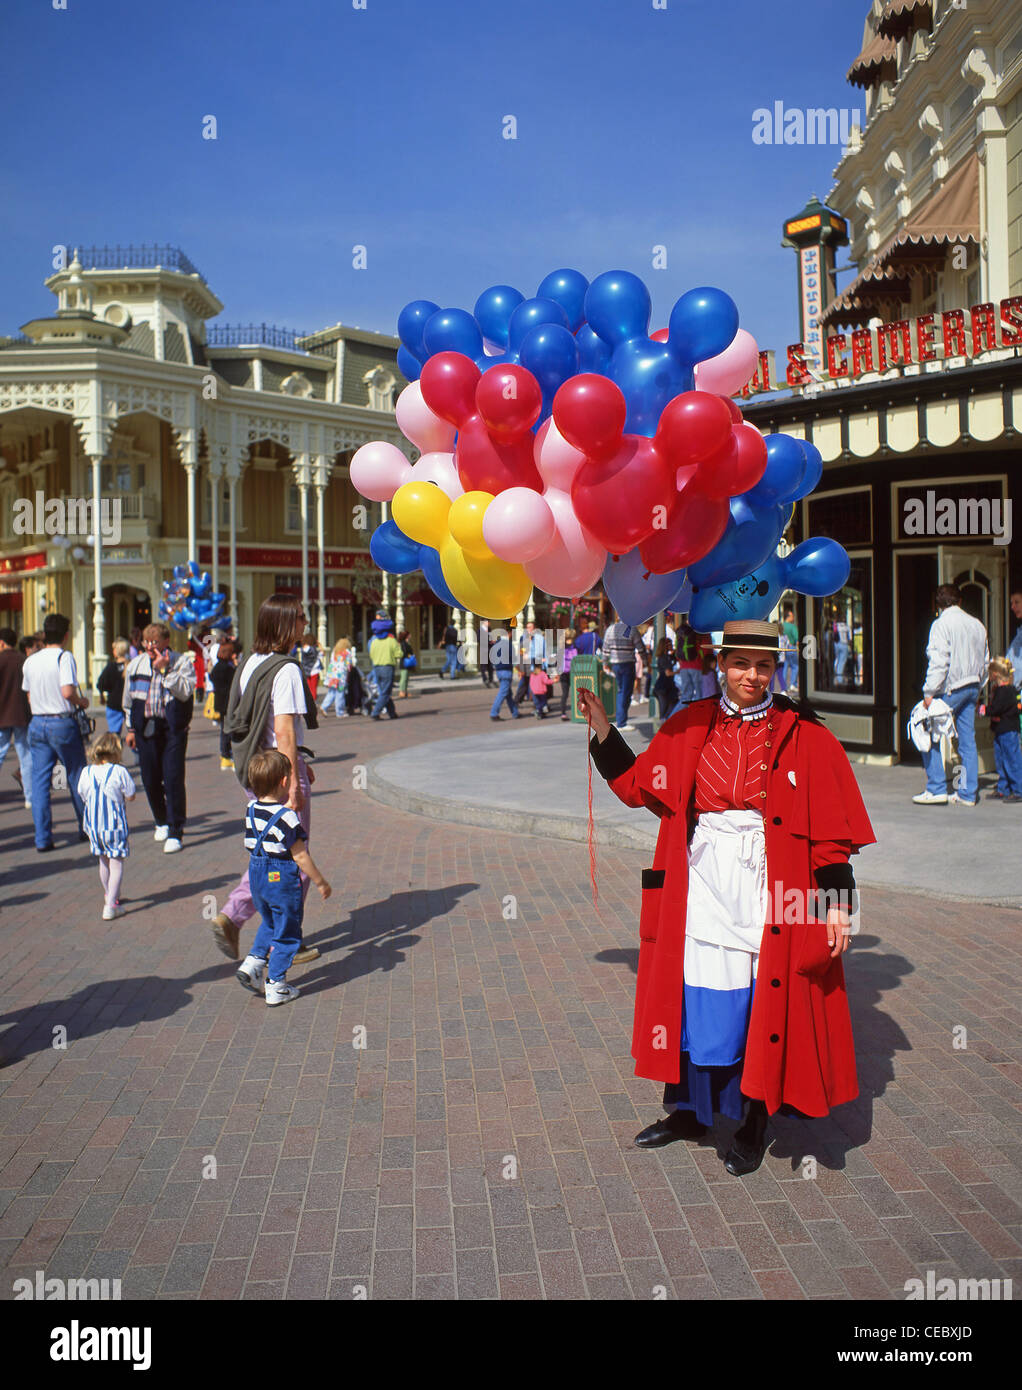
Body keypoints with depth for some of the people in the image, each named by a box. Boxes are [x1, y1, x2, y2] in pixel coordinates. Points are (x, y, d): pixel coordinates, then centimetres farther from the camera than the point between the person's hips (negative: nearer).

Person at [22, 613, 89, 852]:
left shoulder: (30, 661, 7)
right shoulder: (64, 657, -11)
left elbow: (30, 696, 12)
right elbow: (68, 691, -22)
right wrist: (82, 702, -3)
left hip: (37, 724, 5)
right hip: (62, 724, -5)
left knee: (39, 781, 5)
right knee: (77, 778, 11)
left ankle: (42, 839, 2)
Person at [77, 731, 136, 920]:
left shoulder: (86, 773, -2)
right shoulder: (119, 772, -15)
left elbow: (84, 796, 9)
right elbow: (130, 797, -8)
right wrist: (130, 782, 8)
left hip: (94, 825, 5)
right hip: (115, 825, -5)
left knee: (104, 861, 22)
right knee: (116, 863, 2)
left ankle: (109, 895, 41)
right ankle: (110, 906, -3)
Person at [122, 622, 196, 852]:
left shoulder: (181, 662, -3)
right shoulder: (135, 665, 10)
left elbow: (185, 692, -18)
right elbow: (129, 700, 20)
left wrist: (165, 669, -21)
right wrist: (131, 728, 19)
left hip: (173, 729, -4)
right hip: (145, 727, 4)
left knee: (173, 779, -9)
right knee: (150, 779, 8)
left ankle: (175, 833, -2)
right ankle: (161, 822, 31)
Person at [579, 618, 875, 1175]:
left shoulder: (804, 736, -4)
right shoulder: (689, 727, 5)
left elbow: (831, 827, -3)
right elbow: (637, 784, 13)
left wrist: (837, 902, -7)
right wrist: (601, 727, 5)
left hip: (769, 890, -2)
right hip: (701, 887, 3)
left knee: (761, 1005, 6)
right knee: (694, 999, 10)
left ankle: (753, 1123, 26)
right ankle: (688, 1110, 31)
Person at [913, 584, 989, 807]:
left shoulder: (942, 623, -10)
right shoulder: (977, 624, 12)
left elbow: (938, 661, -18)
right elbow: (985, 662, 18)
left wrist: (929, 692, -16)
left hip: (950, 689, -7)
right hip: (972, 687, 7)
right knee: (968, 740, 9)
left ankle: (937, 789, -4)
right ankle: (968, 793, 11)